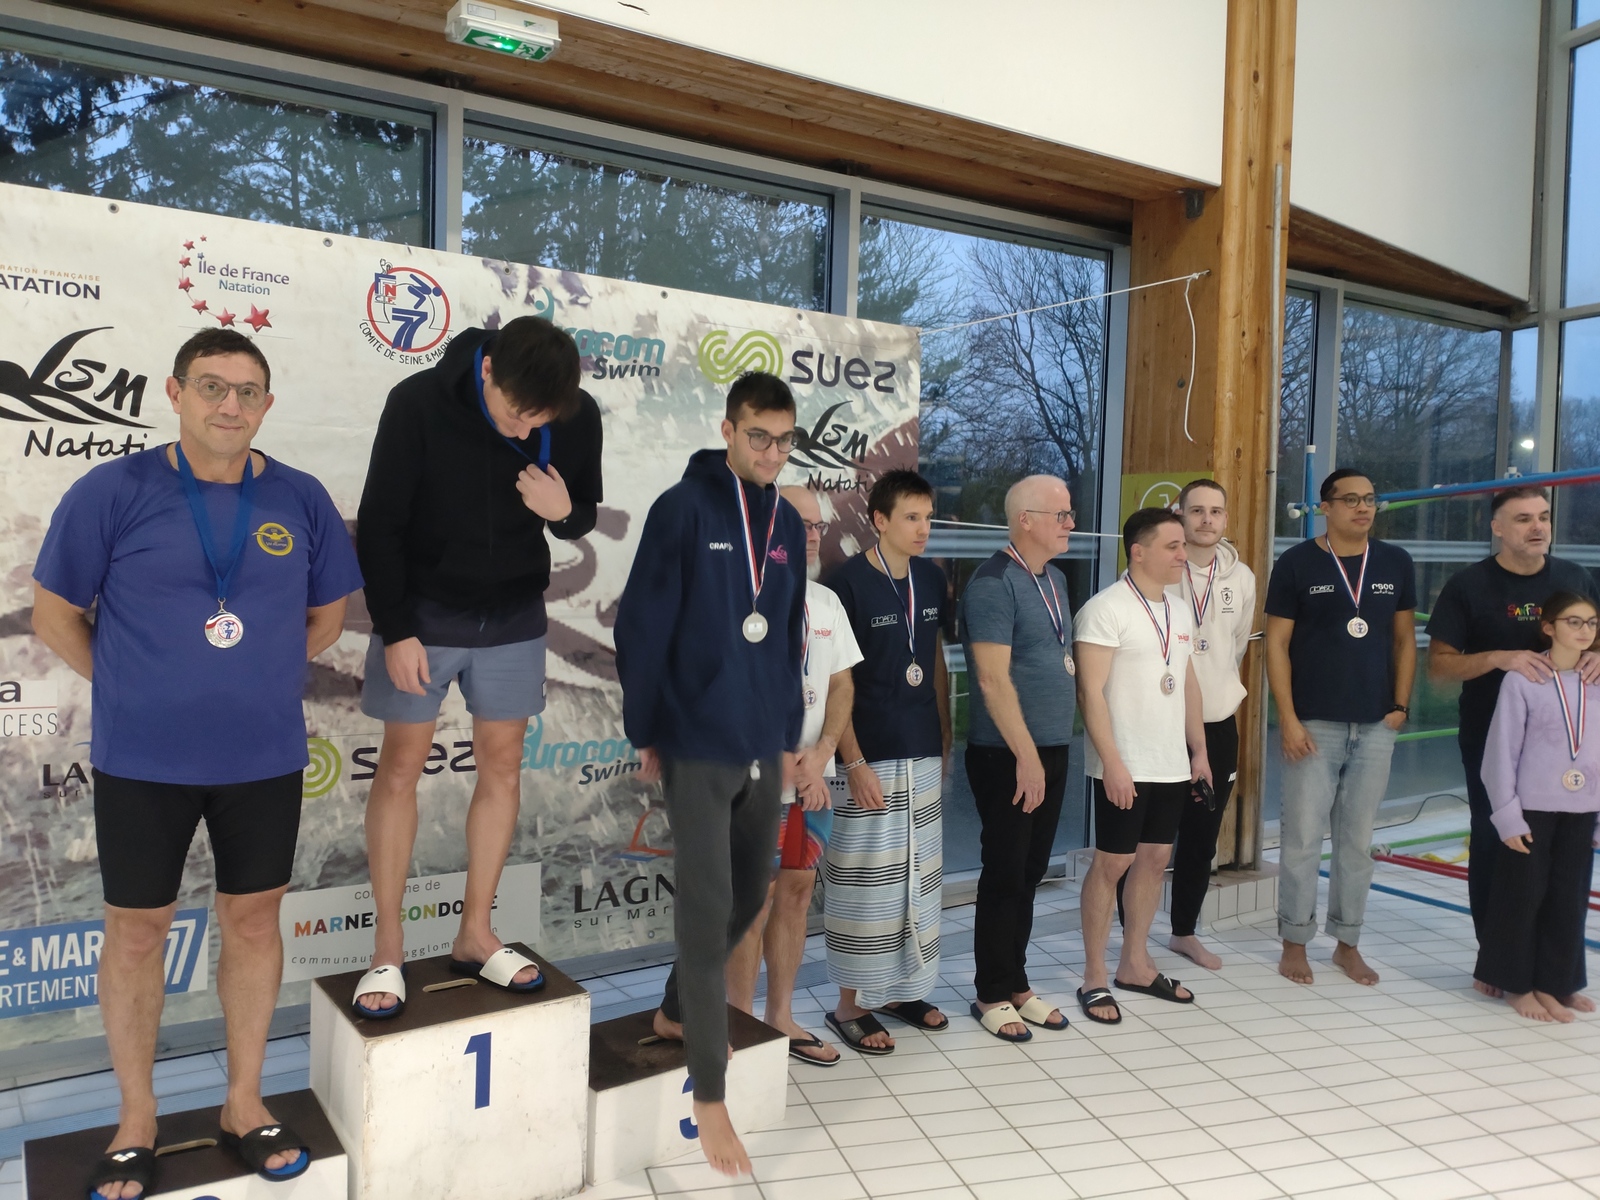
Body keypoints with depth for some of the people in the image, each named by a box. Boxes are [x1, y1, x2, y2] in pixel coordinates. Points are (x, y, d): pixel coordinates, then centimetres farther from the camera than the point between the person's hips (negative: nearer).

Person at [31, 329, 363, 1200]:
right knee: (137, 930, 10)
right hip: (142, 761, -2)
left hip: (265, 758, 2)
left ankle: (244, 1103, 31)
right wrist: (135, 689, 0)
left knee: (253, 919, 12)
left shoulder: (301, 500, -2)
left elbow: (327, 613, 10)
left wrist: (261, 676, 4)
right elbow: (55, 613, 0)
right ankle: (136, 1120, 31)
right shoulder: (112, 492, -8)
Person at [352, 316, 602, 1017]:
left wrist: (564, 510, -22)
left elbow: (583, 518, 2)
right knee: (401, 766, 1)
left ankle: (475, 936, 20)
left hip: (513, 617, 3)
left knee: (502, 765, 5)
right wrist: (396, 630, -14)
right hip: (422, 612, -2)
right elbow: (379, 525, -12)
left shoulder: (577, 419, -12)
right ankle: (388, 950, 14)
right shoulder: (419, 403, -20)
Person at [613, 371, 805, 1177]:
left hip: (764, 750, 6)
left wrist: (791, 734, 14)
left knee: (748, 898, 17)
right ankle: (709, 1094, 12)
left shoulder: (787, 523, 8)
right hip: (697, 747, -6)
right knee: (707, 912, -2)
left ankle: (676, 1012, 41)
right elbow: (641, 627, -9)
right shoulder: (683, 509, -10)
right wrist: (645, 733, -7)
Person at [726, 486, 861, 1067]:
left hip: (814, 780, 7)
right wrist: (790, 767, -15)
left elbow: (841, 684, 11)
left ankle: (780, 1018, 27)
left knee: (796, 892, 13)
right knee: (755, 902, 1)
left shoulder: (826, 601, 10)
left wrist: (819, 755, -4)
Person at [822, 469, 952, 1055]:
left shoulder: (931, 578, 7)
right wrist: (854, 762, -16)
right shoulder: (849, 581, -12)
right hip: (871, 756, -6)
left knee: (918, 876, 14)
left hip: (923, 753, 7)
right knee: (866, 882, 1)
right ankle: (851, 1005, 16)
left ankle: (902, 989, 30)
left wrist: (945, 738, 13)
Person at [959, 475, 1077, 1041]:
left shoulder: (1055, 579, 12)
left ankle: (1016, 983, 27)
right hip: (1006, 755, -8)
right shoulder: (994, 584, -15)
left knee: (1030, 872, 14)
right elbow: (993, 679, -19)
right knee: (1005, 874, 2)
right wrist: (1026, 756, -18)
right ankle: (993, 994, 17)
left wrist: (1050, 751, 14)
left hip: (1051, 749, 8)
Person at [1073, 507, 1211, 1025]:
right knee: (1112, 863, 0)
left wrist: (1199, 750, 14)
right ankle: (1094, 977, 12)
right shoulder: (1106, 609, -13)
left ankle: (1135, 964, 26)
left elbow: (1189, 684, 18)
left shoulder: (1179, 610, 12)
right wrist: (1111, 762, -20)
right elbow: (1090, 692, -17)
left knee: (1155, 858, 12)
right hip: (1125, 767, -7)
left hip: (1172, 765, 7)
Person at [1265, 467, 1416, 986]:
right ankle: (1295, 942, 14)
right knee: (1302, 837, 1)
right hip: (1313, 724, -3)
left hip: (1376, 727, 3)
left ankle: (1347, 942, 23)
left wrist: (1400, 705, 3)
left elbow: (1404, 640, 13)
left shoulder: (1396, 563, 7)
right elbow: (1276, 644, -5)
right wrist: (1288, 718, -10)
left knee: (1357, 839, 11)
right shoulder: (1296, 564, -3)